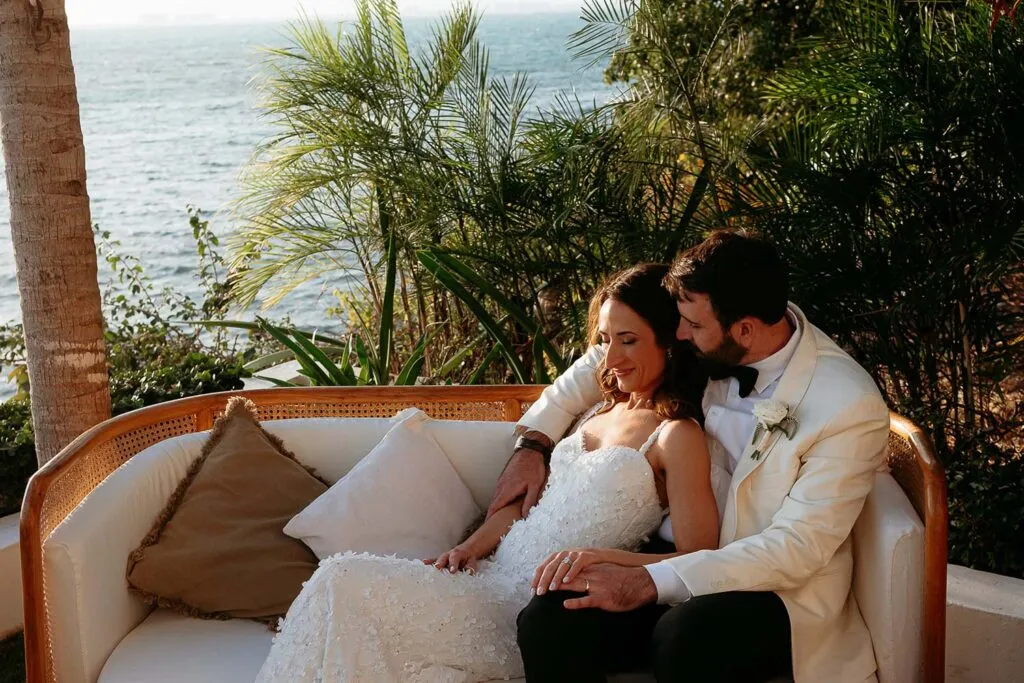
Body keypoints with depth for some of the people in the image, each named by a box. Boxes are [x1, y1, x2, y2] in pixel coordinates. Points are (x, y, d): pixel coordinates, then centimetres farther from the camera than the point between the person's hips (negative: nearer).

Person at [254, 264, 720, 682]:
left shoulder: (677, 436, -5)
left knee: (345, 582, -22)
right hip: (494, 575, 7)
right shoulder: (604, 408, 19)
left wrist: (605, 555, -24)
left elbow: (698, 562, -11)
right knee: (343, 577, -15)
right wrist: (474, 545, 6)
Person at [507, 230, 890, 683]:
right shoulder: (718, 345, -4)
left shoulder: (850, 406, -19)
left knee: (684, 637, -38)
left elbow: (796, 548, -21)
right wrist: (532, 443, 7)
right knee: (548, 620, -22)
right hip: (687, 561, 5)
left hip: (781, 590, -5)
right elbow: (607, 353, 14)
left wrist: (650, 582, -28)